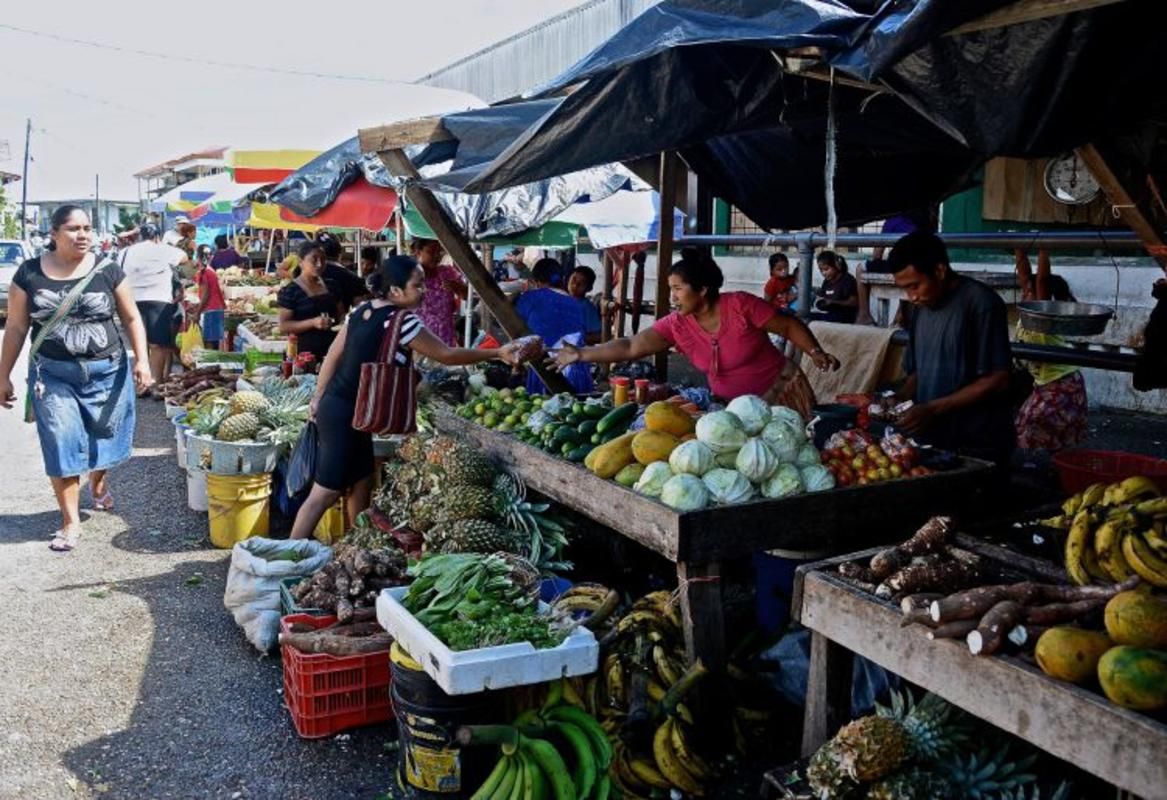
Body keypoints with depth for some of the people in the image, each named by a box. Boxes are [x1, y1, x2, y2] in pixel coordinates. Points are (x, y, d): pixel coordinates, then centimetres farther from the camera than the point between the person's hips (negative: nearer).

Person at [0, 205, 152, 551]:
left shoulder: (107, 270, -2)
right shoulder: (30, 274, -2)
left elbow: (132, 318, 4)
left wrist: (141, 360, -7)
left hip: (107, 371, 1)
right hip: (53, 375, 0)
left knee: (103, 436, 14)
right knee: (61, 444, 0)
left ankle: (98, 483, 46)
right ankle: (71, 521, 11)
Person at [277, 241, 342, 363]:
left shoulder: (331, 286, 13)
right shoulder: (290, 291, -3)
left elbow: (340, 315, 25)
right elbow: (283, 327, -8)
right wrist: (313, 322, -19)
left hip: (332, 349, 4)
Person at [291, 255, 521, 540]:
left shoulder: (364, 309, 5)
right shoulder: (402, 321, -19)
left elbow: (334, 354, 9)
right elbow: (446, 355, -13)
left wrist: (318, 398, 17)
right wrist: (498, 353, -9)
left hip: (334, 406, 9)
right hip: (347, 415, -9)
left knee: (362, 482, 18)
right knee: (326, 492, -1)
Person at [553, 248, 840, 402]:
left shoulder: (741, 305, -20)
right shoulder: (676, 325, -8)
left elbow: (790, 326, -11)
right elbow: (630, 347, -9)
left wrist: (816, 353, -24)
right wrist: (580, 355, -12)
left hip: (778, 391, -4)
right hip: (729, 402, 4)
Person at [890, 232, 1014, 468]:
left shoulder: (981, 303, -12)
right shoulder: (923, 309, 10)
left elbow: (997, 381, -16)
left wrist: (933, 409, -19)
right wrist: (898, 399, -1)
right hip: (932, 442, 6)